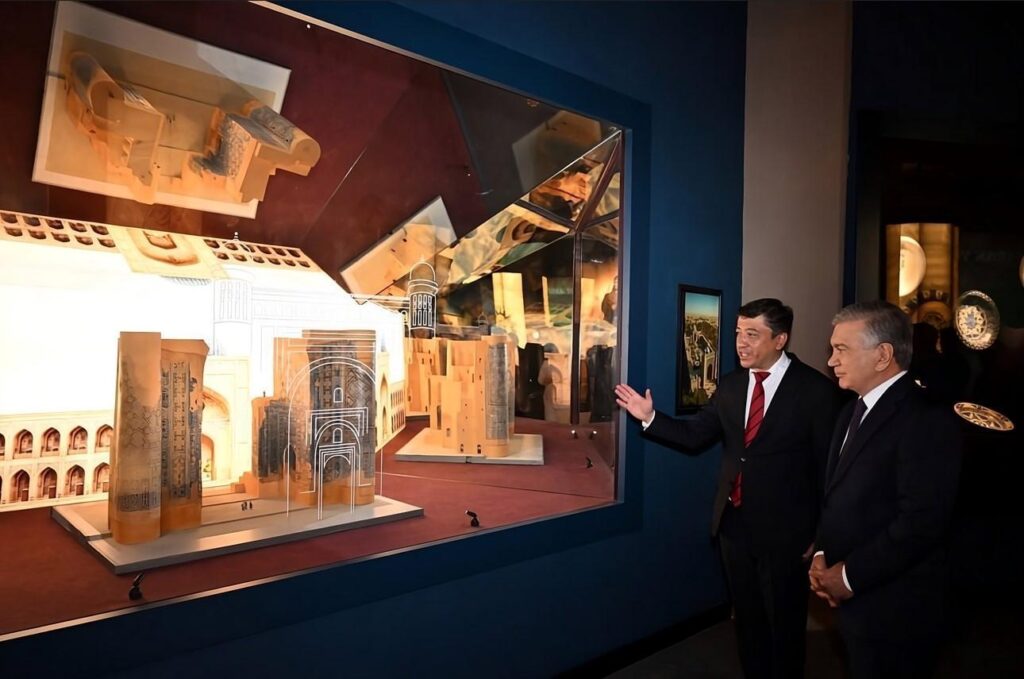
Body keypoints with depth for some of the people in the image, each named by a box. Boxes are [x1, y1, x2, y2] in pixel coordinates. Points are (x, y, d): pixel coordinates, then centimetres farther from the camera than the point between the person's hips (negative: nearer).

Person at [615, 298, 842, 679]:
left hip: (784, 529, -5)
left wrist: (821, 534, -9)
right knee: (747, 619, 22)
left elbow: (828, 466, -11)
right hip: (734, 523, 5)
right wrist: (650, 417, -9)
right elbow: (695, 436, 4)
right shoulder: (731, 385, 3)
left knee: (784, 626, 15)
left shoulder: (815, 390, -13)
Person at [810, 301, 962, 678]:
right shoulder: (854, 411, 10)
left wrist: (850, 575, -17)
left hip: (894, 607, -8)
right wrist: (822, 554, -1)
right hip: (855, 598, 8)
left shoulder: (926, 419, -19)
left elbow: (922, 521, -25)